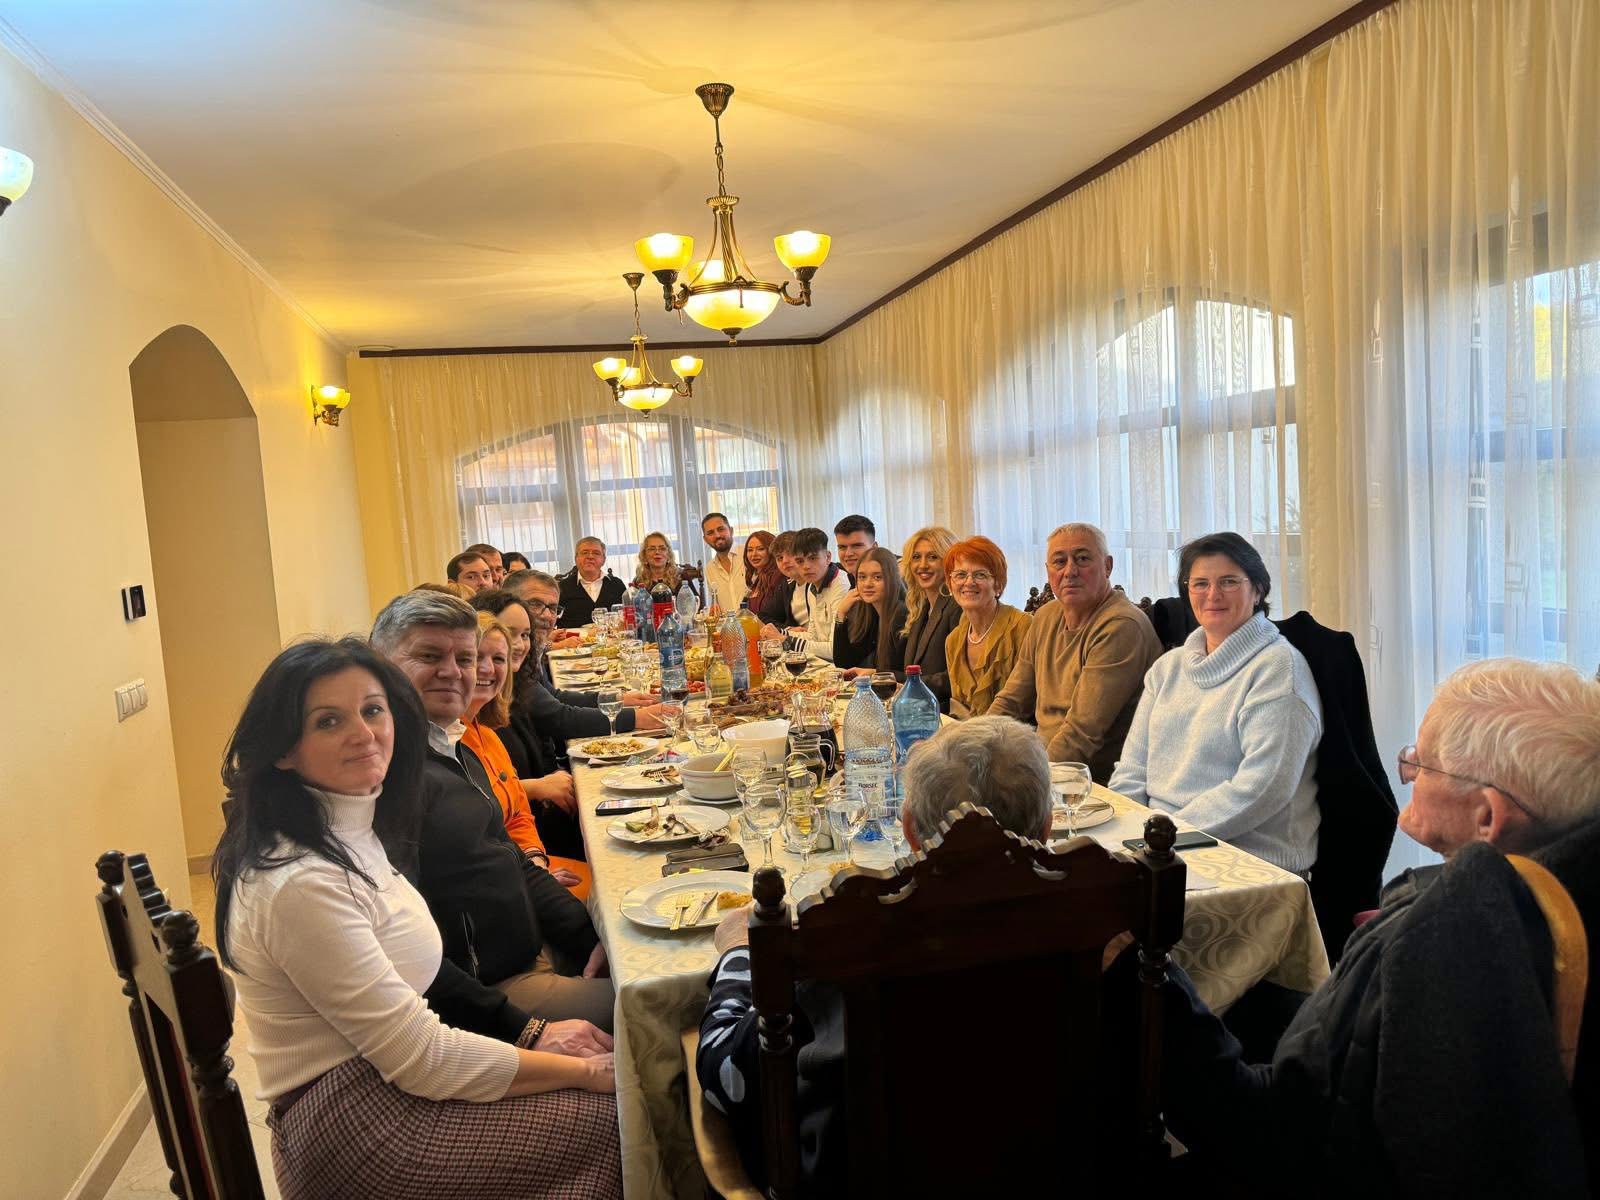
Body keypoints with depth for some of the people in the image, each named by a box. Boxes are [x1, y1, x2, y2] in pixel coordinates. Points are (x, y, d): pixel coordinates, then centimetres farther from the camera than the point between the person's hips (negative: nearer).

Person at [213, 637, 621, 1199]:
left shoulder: (353, 834, 5)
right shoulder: (303, 883, -24)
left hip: (384, 1083, 8)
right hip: (358, 1131, -8)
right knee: (618, 1116, -10)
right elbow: (423, 1059, -21)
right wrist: (584, 1071, -14)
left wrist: (532, 1034, 0)